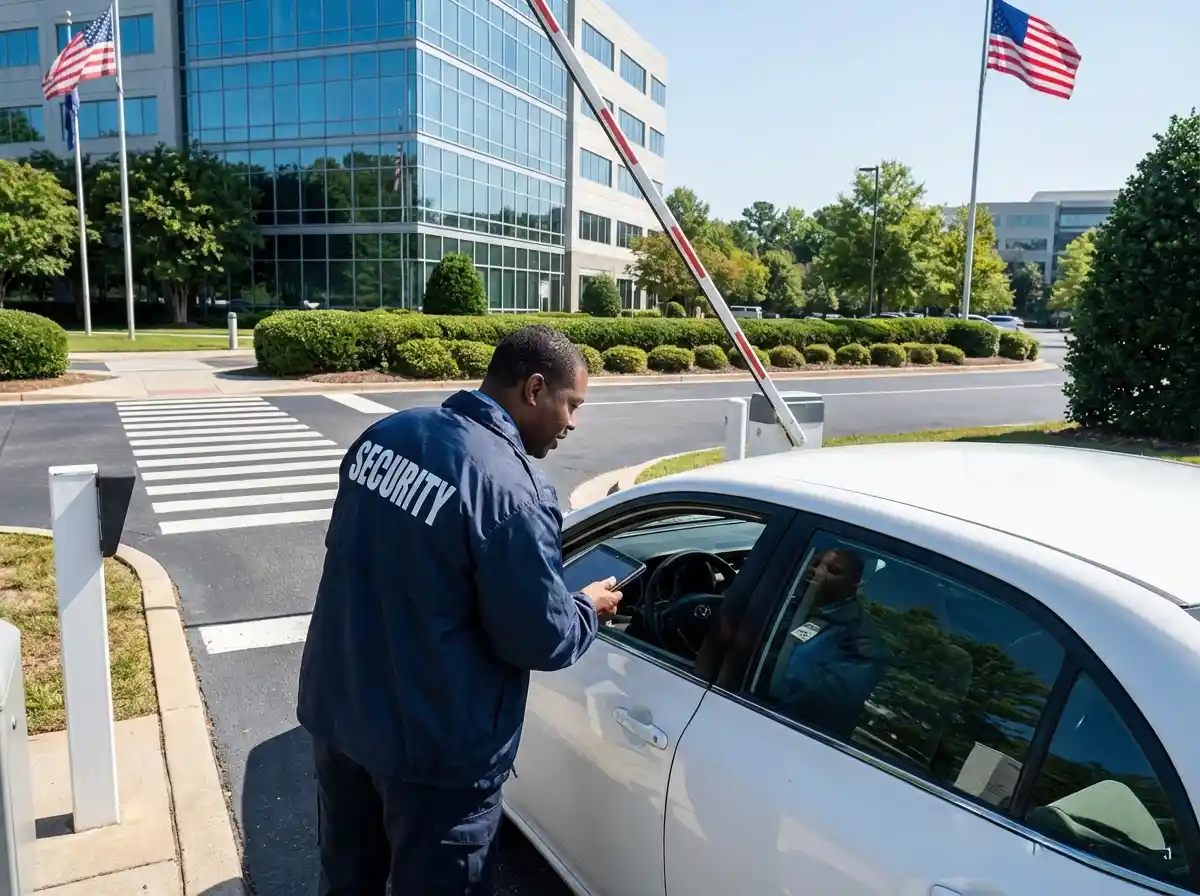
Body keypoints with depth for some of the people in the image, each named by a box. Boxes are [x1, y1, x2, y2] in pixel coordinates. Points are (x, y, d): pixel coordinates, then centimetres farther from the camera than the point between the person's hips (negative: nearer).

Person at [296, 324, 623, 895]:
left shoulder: (385, 434, -2)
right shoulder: (511, 491, -27)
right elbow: (540, 640, -18)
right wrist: (589, 609, 2)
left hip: (335, 706, 7)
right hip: (432, 744, -7)